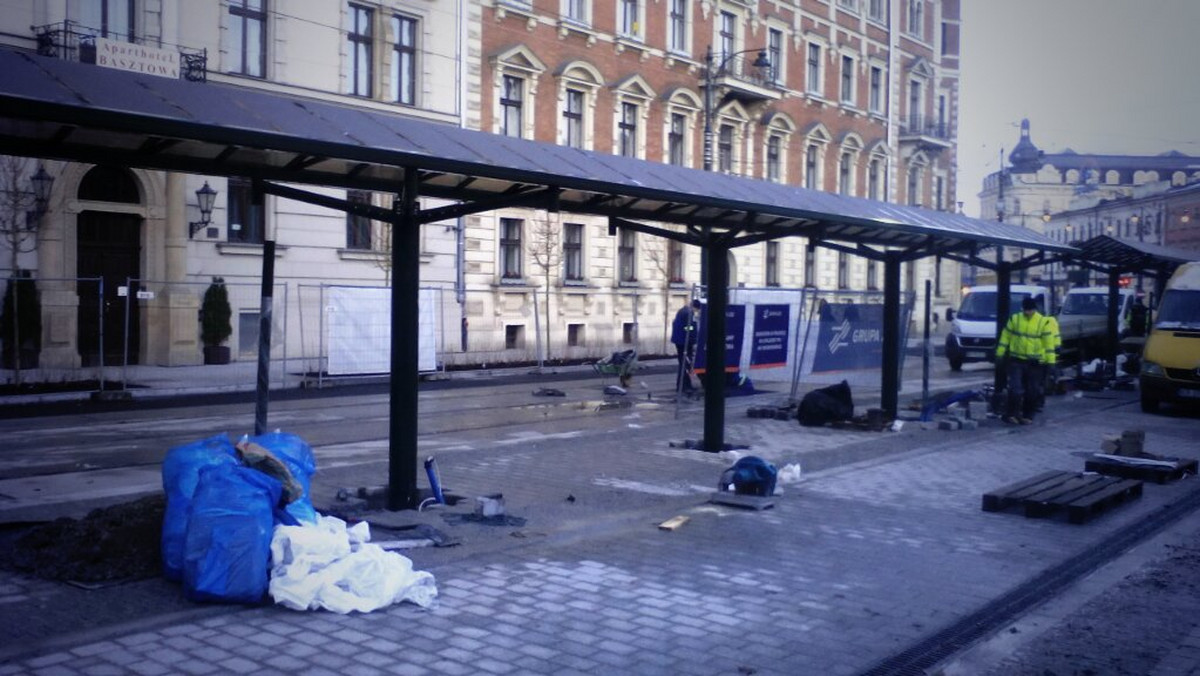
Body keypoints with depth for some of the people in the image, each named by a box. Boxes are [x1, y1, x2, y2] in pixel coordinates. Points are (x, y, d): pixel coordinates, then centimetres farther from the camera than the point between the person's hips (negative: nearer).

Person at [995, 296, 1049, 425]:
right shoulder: (1014, 319, 1)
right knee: (1015, 389, -7)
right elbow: (1005, 337, 5)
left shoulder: (1043, 322, -3)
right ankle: (1011, 414, 0)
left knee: (1032, 391, 7)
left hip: (1034, 362, 0)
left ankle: (1027, 415, 18)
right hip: (1016, 361, 0)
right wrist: (1000, 354, 3)